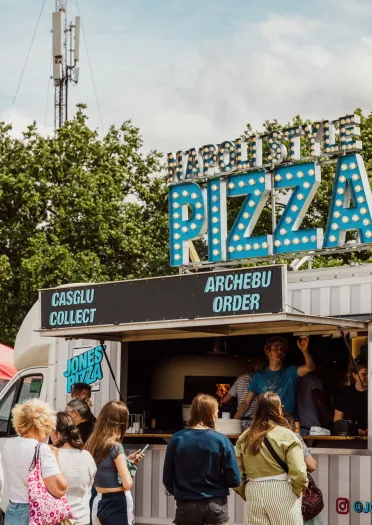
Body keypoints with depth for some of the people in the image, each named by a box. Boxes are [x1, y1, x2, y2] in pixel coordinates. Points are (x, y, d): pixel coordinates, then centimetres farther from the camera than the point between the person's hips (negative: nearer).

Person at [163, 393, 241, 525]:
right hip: (215, 506, -1)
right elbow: (234, 480, -8)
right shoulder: (221, 440, -10)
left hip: (186, 506, 1)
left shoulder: (177, 439, -6)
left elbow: (167, 479, -1)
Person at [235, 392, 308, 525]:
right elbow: (298, 473, -13)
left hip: (254, 493, 4)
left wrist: (245, 493, 13)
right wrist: (297, 490, 4)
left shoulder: (244, 437, 5)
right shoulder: (286, 435, -7)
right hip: (281, 493, -4)